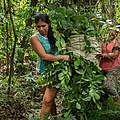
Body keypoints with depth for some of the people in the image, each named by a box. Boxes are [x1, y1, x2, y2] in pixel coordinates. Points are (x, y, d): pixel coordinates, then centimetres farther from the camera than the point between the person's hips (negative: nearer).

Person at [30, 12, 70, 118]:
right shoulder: (35, 38, -5)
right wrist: (63, 57, -14)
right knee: (50, 100, 7)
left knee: (47, 100, -9)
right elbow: (44, 56, -14)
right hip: (45, 73, -1)